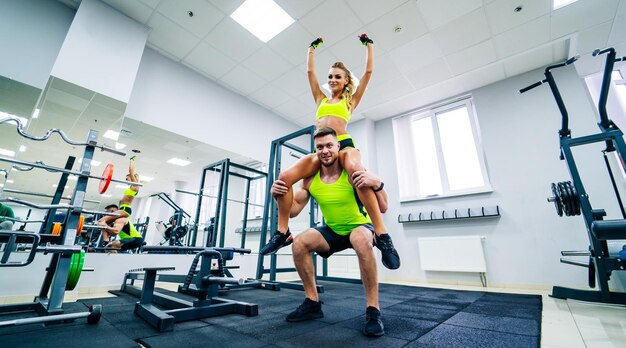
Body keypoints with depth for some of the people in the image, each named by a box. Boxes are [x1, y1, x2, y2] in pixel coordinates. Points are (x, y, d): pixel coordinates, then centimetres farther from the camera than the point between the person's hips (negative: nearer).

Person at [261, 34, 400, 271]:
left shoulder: (351, 100, 22)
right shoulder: (321, 99, 30)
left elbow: (369, 71, 23)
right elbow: (310, 72, 35)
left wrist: (369, 45, 35)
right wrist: (312, 49, 47)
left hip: (344, 144, -3)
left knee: (356, 170, -40)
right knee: (285, 177, -20)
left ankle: (382, 235, -36)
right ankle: (282, 232, -6)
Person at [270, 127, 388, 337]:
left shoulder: (354, 173, -23)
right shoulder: (310, 179, -11)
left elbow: (382, 208, -25)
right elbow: (292, 210, -7)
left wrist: (377, 183, -44)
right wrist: (279, 195, -26)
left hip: (359, 226, -4)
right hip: (332, 231, 4)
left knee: (361, 241, -38)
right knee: (299, 243, -16)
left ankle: (373, 310, -21)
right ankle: (313, 303, 1)